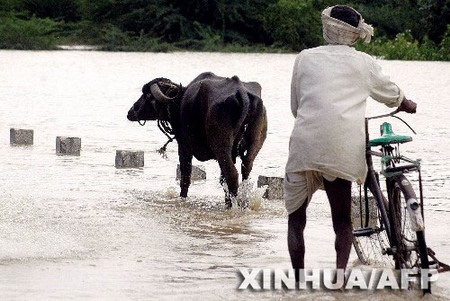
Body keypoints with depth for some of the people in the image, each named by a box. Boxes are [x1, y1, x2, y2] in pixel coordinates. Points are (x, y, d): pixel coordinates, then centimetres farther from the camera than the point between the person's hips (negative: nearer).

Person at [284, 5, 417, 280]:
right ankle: (340, 271, -10)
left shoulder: (305, 58, 14)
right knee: (342, 219, 10)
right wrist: (411, 106, 51)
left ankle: (298, 278, 1)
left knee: (296, 216, 12)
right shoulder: (364, 63, 13)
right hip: (343, 150, 0)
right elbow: (394, 96, 29)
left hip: (305, 144, 0)